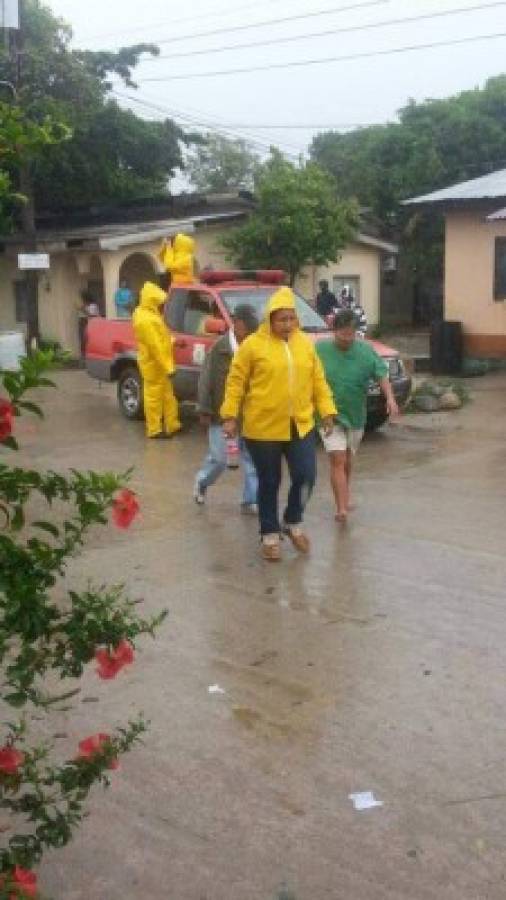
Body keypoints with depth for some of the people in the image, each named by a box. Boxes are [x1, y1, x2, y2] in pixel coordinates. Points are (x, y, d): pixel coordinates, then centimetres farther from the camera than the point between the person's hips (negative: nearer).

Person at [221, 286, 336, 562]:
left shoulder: (305, 343, 7)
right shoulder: (253, 344, -6)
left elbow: (318, 380, 12)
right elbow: (236, 382, -4)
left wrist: (326, 411, 7)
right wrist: (230, 415, -8)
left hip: (301, 426, 3)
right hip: (264, 428, -3)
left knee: (305, 476, -3)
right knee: (269, 483, 6)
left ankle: (293, 522, 23)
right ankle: (270, 535, 21)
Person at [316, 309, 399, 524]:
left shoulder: (366, 351, -3)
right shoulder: (320, 350, -6)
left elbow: (382, 375, -11)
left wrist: (390, 398, -26)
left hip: (355, 416, 3)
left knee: (347, 462, 18)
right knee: (338, 460, -14)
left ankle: (344, 499, 38)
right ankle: (342, 507, -17)